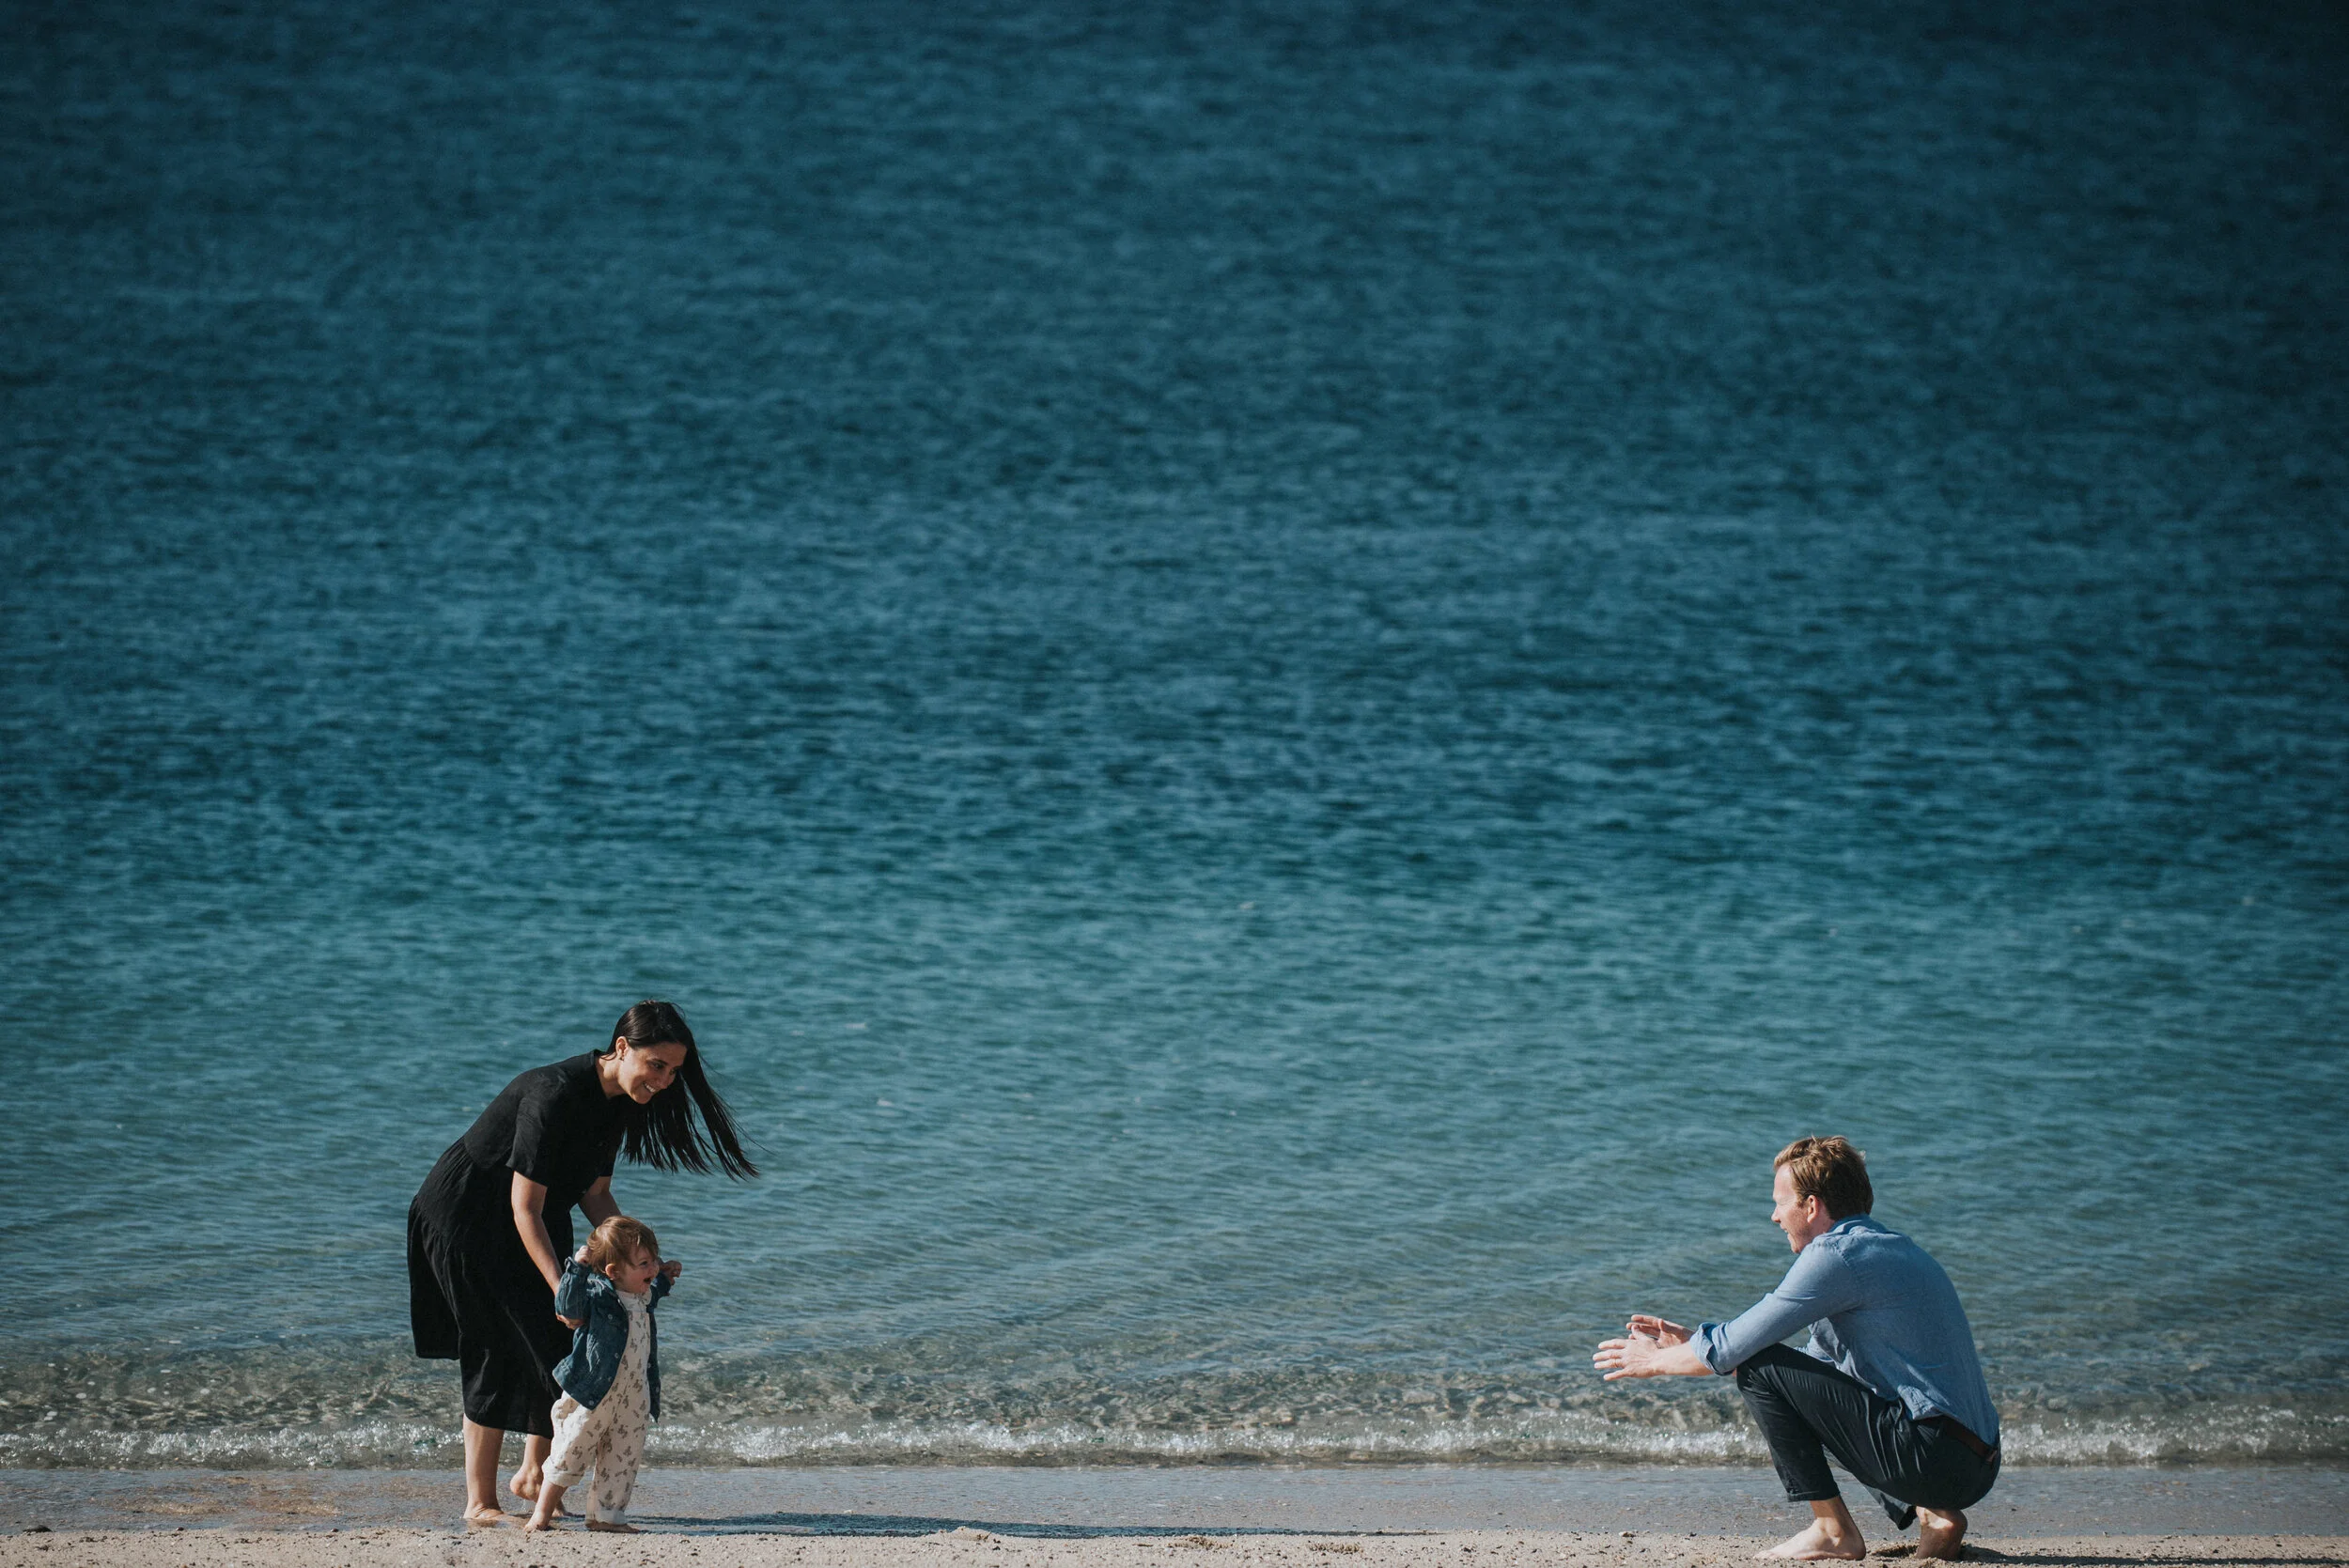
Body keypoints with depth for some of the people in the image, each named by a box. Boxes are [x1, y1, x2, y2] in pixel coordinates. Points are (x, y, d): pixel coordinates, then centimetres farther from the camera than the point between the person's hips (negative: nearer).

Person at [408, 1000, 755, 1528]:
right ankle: (479, 1502, -3)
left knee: (560, 1347, 7)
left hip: (531, 1227, 9)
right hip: (469, 1221, -9)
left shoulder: (619, 1101, -4)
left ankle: (533, 1474, 23)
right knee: (500, 1351, -9)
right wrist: (562, 1290, -33)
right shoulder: (555, 1095, -31)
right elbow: (524, 1209, -30)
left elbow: (594, 1193, 5)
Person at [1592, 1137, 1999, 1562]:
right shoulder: (1887, 1246, 21)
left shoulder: (1837, 1253, -9)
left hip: (1928, 1455, -9)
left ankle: (1834, 1530, -2)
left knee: (1760, 1370, -6)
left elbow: (1732, 1349, -7)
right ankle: (1931, 1514, 14)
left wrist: (1657, 1360, 12)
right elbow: (1811, 1365, 29)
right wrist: (1690, 1344, 30)